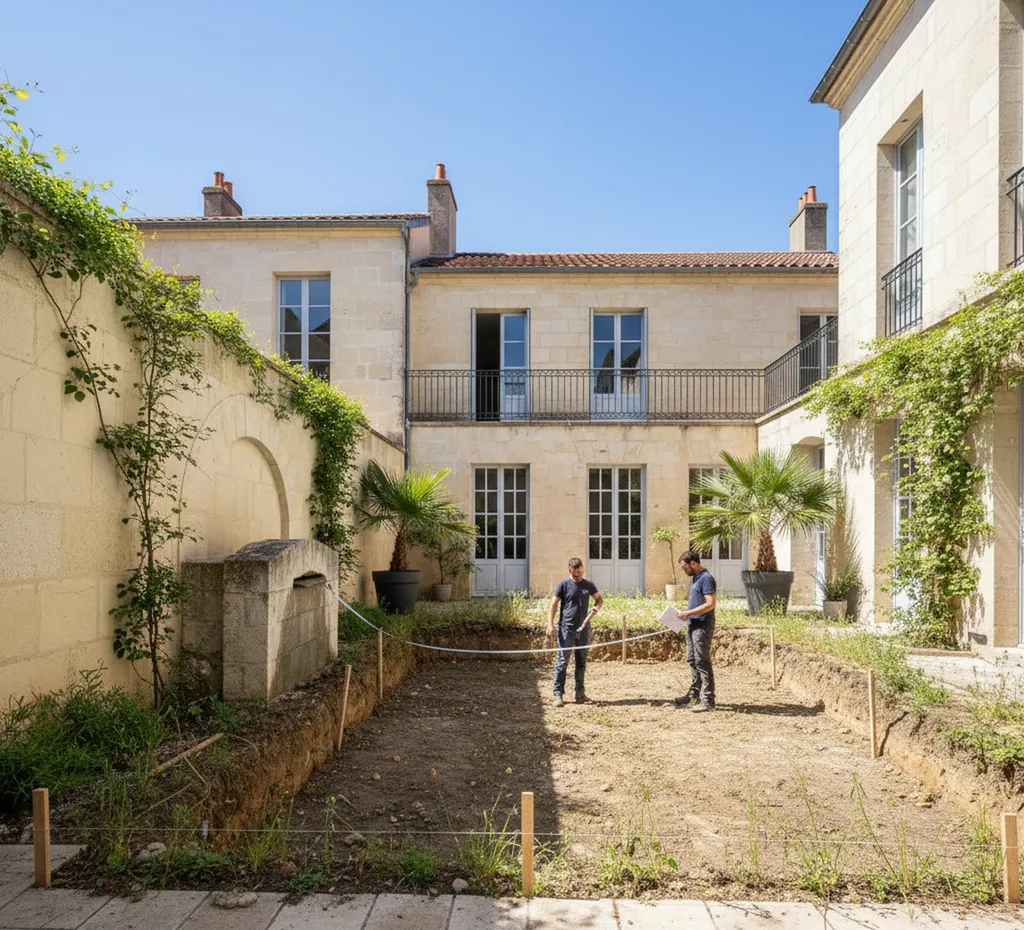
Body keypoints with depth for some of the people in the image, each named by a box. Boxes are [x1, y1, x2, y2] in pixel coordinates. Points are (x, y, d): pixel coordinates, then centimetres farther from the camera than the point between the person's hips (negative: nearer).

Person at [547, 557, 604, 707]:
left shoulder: (588, 585, 7)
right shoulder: (563, 584, -3)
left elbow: (599, 599, 19)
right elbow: (554, 605, -3)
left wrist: (596, 608, -4)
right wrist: (550, 624, -12)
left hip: (583, 628, 4)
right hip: (566, 628, -4)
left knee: (581, 662, 11)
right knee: (562, 661, -6)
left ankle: (580, 692, 22)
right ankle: (558, 694, -3)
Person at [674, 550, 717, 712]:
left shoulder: (706, 578, -15)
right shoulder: (694, 578, 15)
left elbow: (710, 604, -22)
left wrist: (688, 613, -20)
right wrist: (685, 611, 9)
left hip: (703, 626, -10)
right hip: (692, 624, 10)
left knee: (702, 662, -7)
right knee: (692, 660, 16)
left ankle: (707, 700, -3)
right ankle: (695, 692, 28)